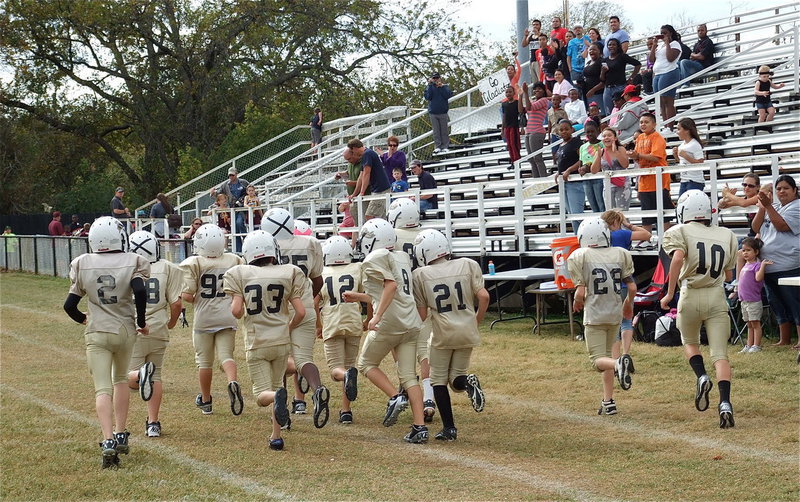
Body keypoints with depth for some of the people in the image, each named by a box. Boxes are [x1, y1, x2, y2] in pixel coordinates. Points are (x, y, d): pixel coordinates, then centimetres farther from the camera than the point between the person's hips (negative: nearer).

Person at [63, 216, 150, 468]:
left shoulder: (82, 265, -2)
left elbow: (69, 305, -1)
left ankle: (108, 442, -21)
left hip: (97, 334, -1)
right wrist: (141, 321, -8)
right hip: (126, 331, 1)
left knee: (103, 389, -4)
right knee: (120, 379, 23)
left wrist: (83, 318, 21)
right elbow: (140, 291, -23)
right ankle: (121, 435, 24)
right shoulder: (132, 262, -6)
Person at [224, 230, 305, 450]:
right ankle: (276, 436, 16)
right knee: (276, 385, 21)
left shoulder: (240, 274, -4)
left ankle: (277, 396, -32)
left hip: (256, 343, -2)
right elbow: (300, 312, -3)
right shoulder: (288, 274, -1)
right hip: (282, 341, 2)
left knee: (262, 395, 3)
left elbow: (236, 311, -11)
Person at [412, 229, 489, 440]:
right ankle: (468, 382, -18)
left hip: (442, 333, -2)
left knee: (439, 380, 13)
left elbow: (422, 315, 0)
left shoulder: (421, 275, -2)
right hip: (467, 331, 2)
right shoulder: (468, 265, 1)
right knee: (457, 377, 17)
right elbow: (484, 297, -6)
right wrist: (477, 322, 9)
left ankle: (449, 427, 4)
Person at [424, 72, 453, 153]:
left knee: (444, 131, 2)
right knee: (436, 131, 2)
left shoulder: (445, 86, 4)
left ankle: (445, 147, 6)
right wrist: (430, 85, -11)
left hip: (443, 112, -1)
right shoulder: (430, 87, 5)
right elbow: (427, 97, -10)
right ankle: (437, 147, 6)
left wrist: (441, 87, -14)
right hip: (433, 113, 1)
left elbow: (448, 95, -11)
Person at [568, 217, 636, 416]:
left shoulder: (579, 256, -9)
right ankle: (608, 401, 15)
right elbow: (632, 288, 2)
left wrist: (577, 303, 10)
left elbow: (581, 292, -13)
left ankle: (619, 363, -32)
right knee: (605, 355, 19)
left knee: (598, 359, 1)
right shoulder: (620, 254, 2)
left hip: (594, 314, -4)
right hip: (615, 312, 4)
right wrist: (628, 305, 22)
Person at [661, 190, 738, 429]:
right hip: (717, 296, 2)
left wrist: (669, 293, -16)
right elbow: (729, 275, 15)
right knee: (720, 354, 1)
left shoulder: (678, 232, 0)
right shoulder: (726, 235, 12)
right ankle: (725, 403, -16)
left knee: (690, 341, 24)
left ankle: (702, 377, -1)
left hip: (691, 296, -2)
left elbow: (678, 258, -19)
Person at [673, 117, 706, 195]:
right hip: (684, 181, 9)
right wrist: (675, 155, 6)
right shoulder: (682, 145, 13)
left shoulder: (695, 145, -12)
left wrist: (685, 156, -21)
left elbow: (700, 163, -19)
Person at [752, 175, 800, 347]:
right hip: (769, 266, 8)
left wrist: (768, 205, -17)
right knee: (778, 305, 12)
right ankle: (784, 340, 19)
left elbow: (782, 225, -17)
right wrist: (762, 207, -1)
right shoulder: (773, 208, 19)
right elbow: (756, 228, 11)